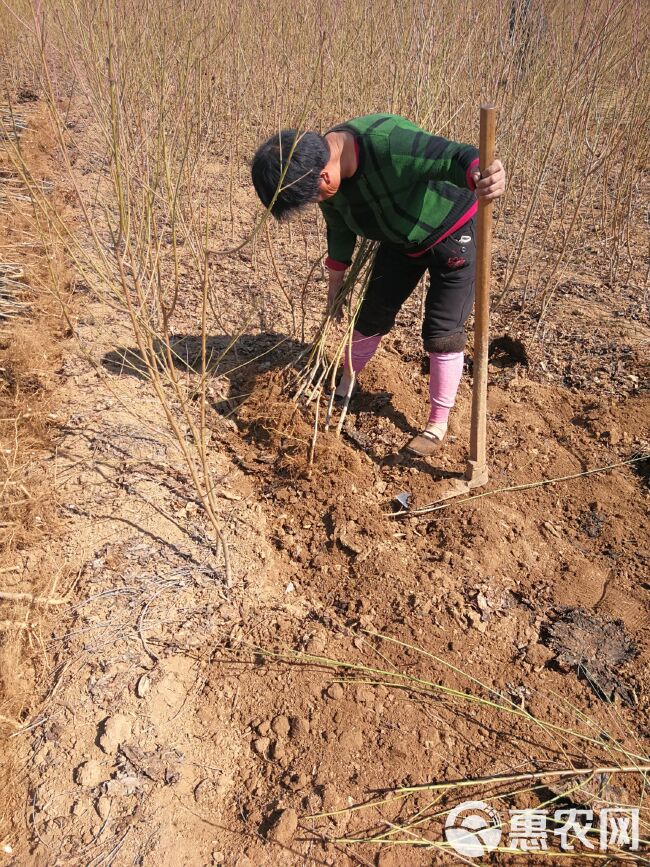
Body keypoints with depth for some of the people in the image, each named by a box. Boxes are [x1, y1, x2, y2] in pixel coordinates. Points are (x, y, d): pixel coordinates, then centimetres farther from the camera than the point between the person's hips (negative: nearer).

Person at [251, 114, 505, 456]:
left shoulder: (388, 143, -38)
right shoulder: (324, 168, -13)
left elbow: (454, 156, -39)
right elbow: (339, 228, 4)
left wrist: (482, 176, -63)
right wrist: (335, 281, 13)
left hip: (452, 233, -6)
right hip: (400, 241, 6)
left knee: (442, 334, -6)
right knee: (373, 315, 12)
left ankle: (438, 424, 10)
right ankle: (347, 379, 37)